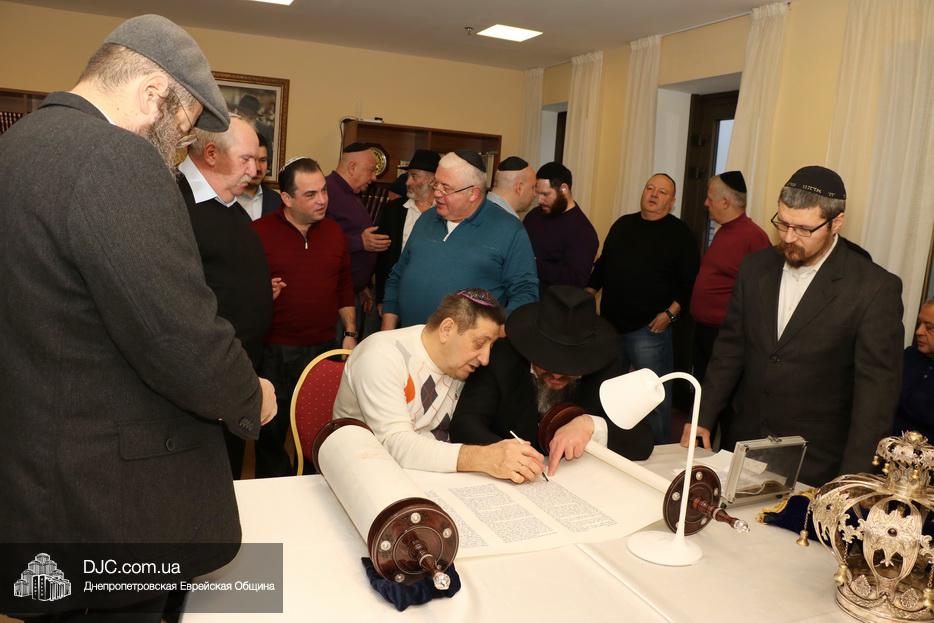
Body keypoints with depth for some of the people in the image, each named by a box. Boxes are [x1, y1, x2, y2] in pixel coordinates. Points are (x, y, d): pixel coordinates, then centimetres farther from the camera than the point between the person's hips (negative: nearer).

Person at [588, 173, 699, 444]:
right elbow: (602, 265, 20)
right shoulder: (623, 224, 13)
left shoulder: (679, 234, -3)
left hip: (650, 328, -6)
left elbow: (689, 282, -6)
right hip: (610, 323, 6)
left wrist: (670, 313, -15)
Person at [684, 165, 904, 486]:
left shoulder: (875, 288, -13)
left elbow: (877, 388, -13)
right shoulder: (756, 267, 1)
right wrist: (703, 419, 3)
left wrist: (852, 479, -17)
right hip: (741, 445, 4)